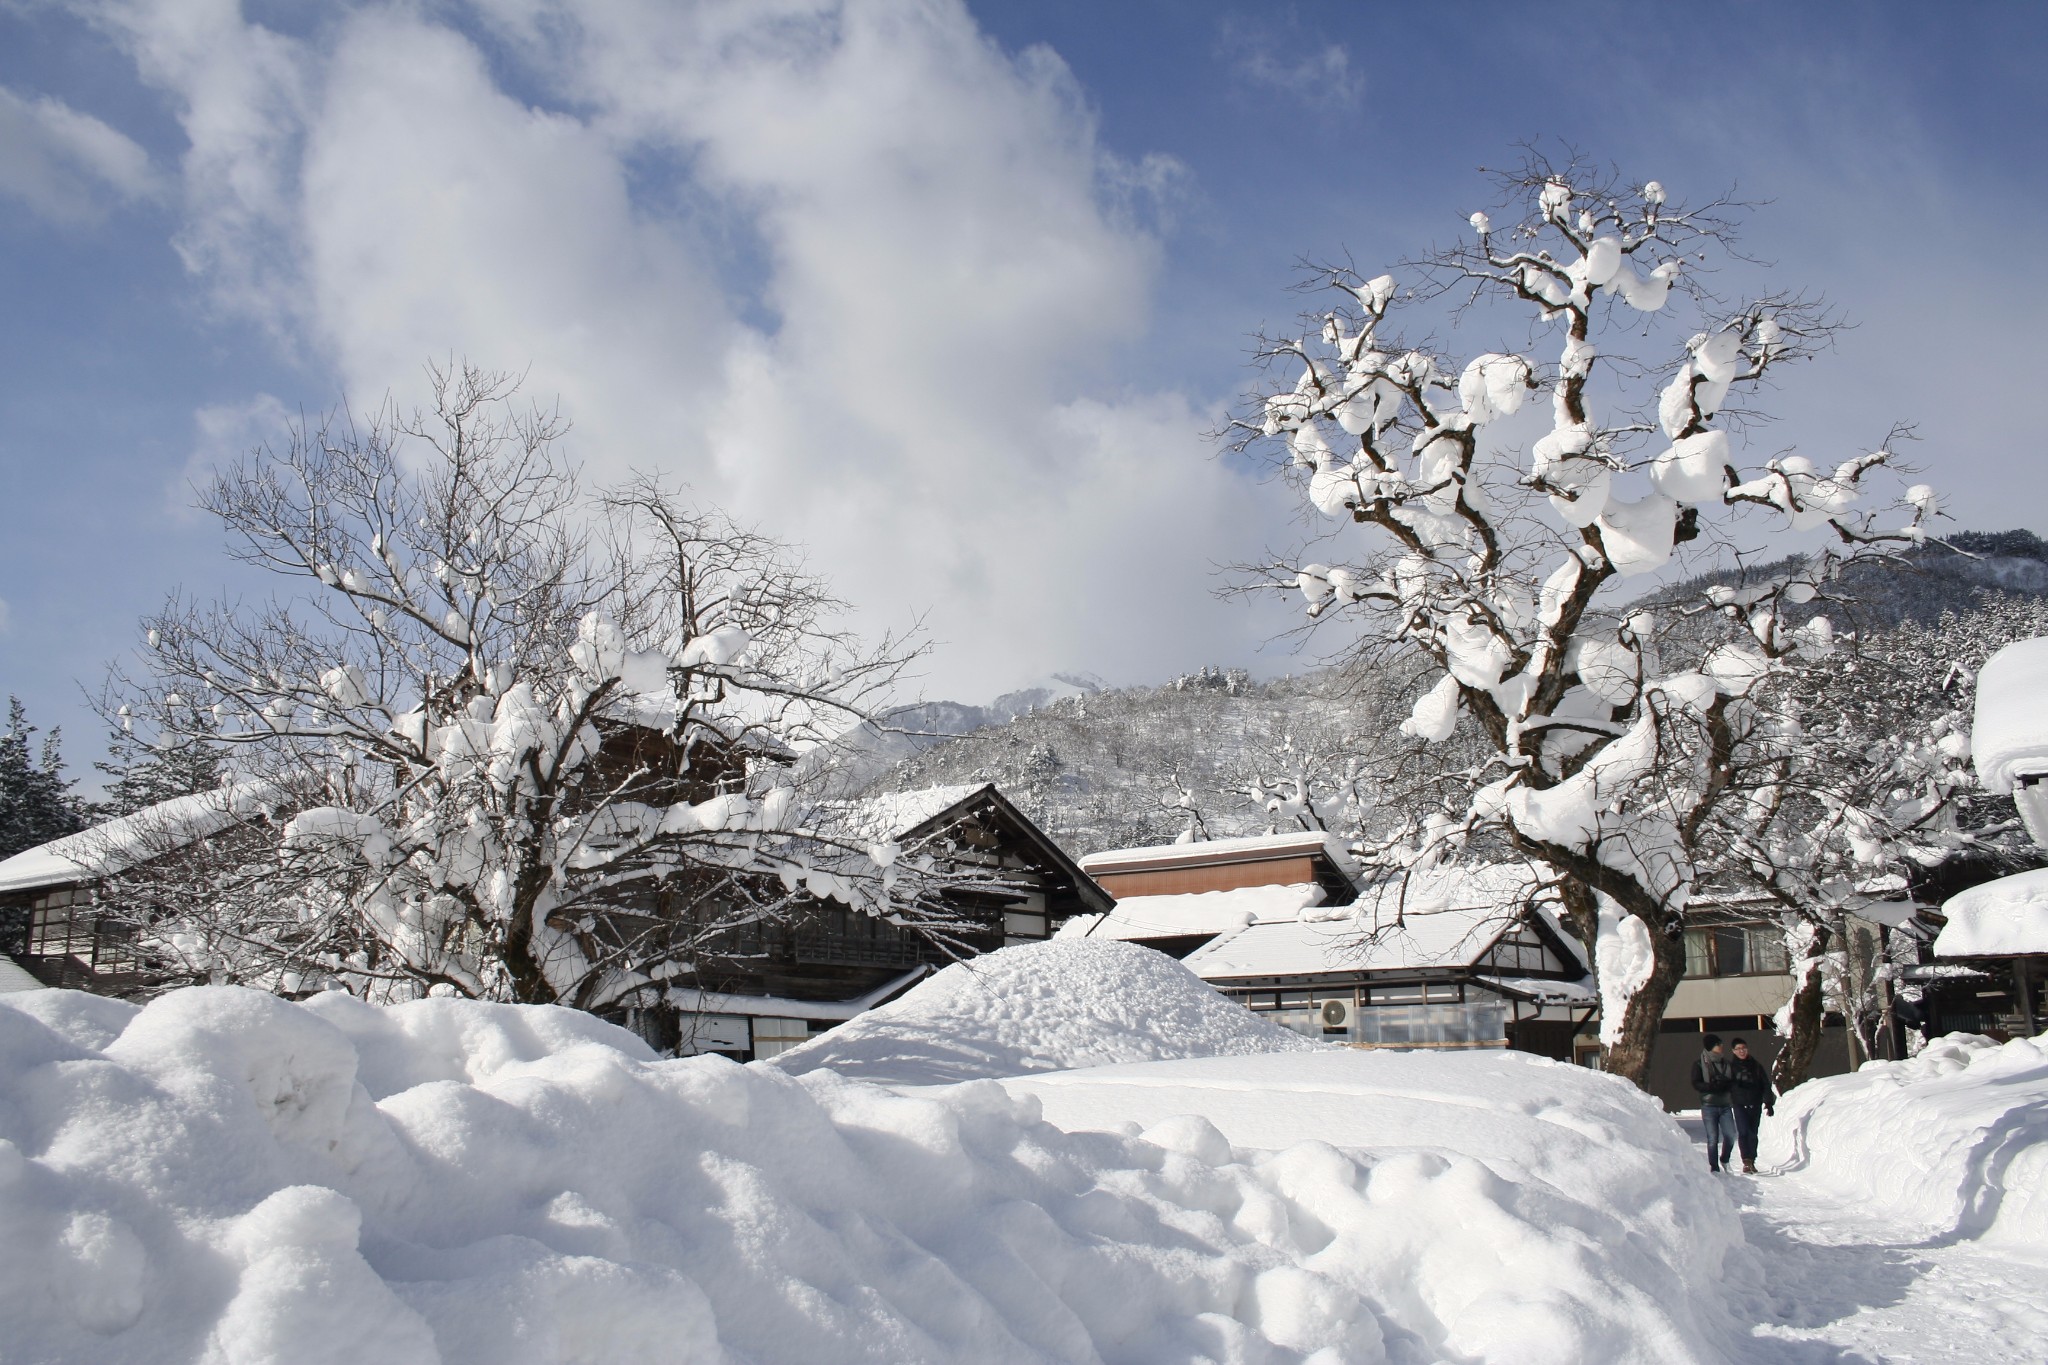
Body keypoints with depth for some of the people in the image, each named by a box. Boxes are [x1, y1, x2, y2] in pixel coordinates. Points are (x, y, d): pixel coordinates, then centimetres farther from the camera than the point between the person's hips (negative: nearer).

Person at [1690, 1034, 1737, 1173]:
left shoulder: (1725, 1062, 11)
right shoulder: (1699, 1064, 1)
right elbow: (1696, 1084, -7)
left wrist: (1724, 1083, -10)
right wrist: (1713, 1086, -21)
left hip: (1725, 1105, 3)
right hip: (1709, 1106, -3)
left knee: (1731, 1135, -2)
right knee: (1713, 1138, -2)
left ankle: (1724, 1160, 23)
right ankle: (1714, 1167, 7)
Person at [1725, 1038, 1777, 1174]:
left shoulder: (1756, 1066, 7)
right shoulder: (1730, 1066, 3)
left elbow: (1766, 1085, 8)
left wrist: (1768, 1103, 1)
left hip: (1755, 1105, 2)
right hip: (1739, 1105, -2)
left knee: (1753, 1133, 7)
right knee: (1743, 1132, -16)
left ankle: (1751, 1161, 17)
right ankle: (1746, 1162, -20)